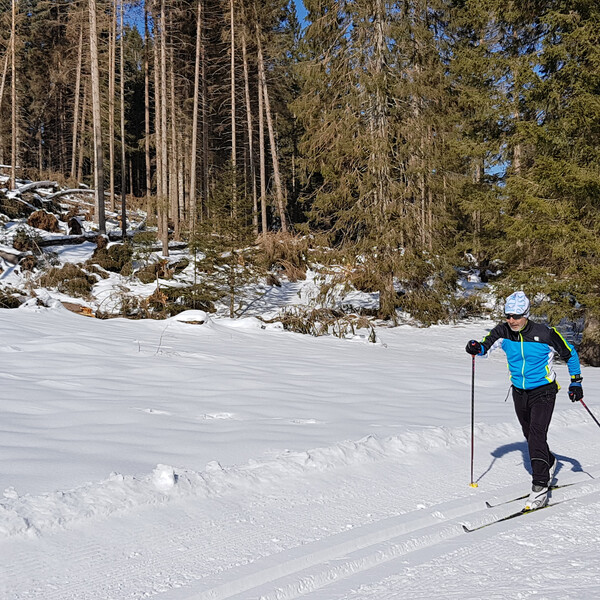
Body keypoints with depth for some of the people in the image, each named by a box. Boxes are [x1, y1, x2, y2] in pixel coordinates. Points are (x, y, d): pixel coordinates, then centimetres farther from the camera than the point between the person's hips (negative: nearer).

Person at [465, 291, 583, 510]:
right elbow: (485, 345, 0)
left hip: (543, 392, -5)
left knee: (536, 435, -18)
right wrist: (476, 348, -24)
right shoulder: (503, 332, -9)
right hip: (519, 393, 5)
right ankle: (549, 464, 45)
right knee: (529, 435, 17)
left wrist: (576, 382, -3)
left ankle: (540, 487, -15)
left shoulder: (545, 334, -19)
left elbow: (570, 354, -5)